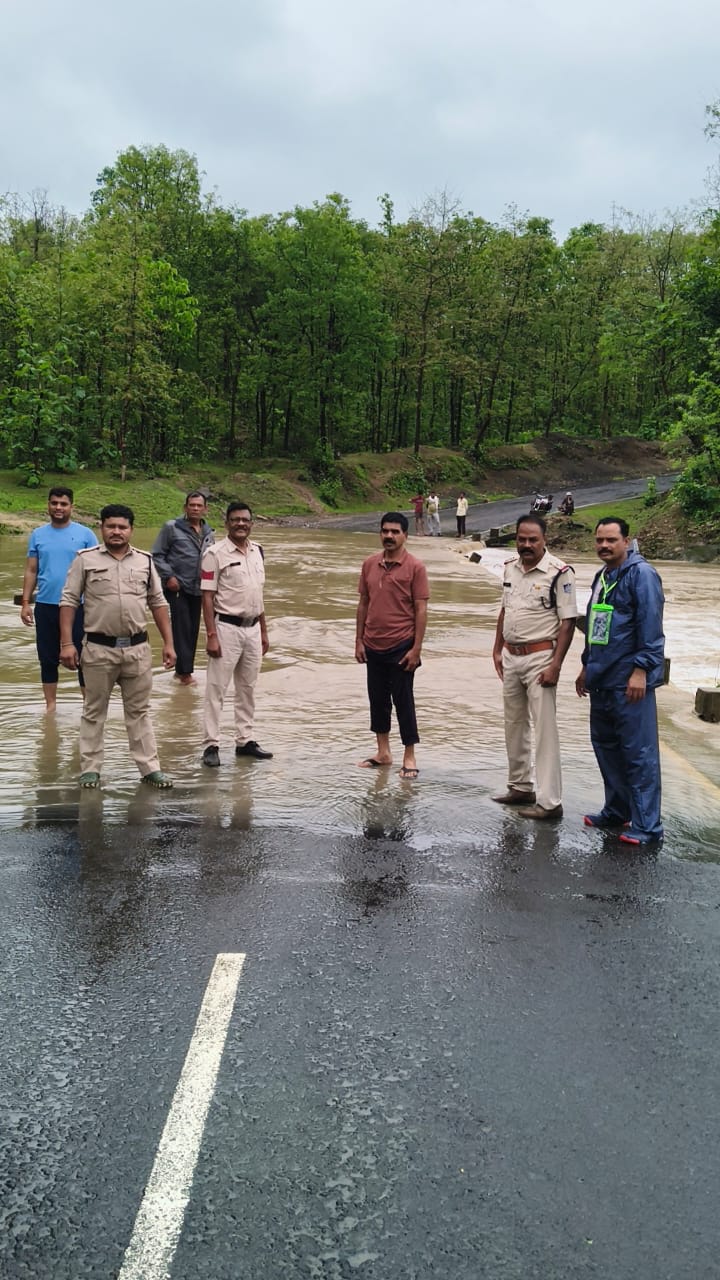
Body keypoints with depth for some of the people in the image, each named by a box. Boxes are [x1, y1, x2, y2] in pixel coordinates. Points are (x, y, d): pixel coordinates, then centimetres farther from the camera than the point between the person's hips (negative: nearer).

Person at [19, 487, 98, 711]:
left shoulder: (85, 534, -1)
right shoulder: (38, 535, 7)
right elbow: (31, 571, 8)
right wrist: (25, 602, 1)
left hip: (78, 606, -2)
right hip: (45, 606, 3)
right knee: (48, 658, 10)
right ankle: (50, 705, 22)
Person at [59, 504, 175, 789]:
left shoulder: (145, 560, 7)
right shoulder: (85, 559, -2)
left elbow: (158, 603, 11)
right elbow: (69, 602, -2)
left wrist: (168, 643, 7)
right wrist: (66, 643, -9)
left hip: (137, 648, 2)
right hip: (99, 648, -2)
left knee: (139, 711, 10)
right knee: (94, 711, 8)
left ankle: (150, 767, 15)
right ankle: (90, 769, 16)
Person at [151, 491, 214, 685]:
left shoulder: (209, 533, 11)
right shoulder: (172, 528, -5)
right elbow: (157, 554, -4)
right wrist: (168, 576, -12)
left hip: (197, 589, 5)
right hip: (176, 587, -5)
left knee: (193, 630, 7)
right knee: (182, 628, -8)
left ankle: (181, 670, 18)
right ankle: (185, 671, -4)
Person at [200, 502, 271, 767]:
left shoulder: (257, 551, 10)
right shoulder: (215, 554, -9)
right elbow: (207, 597, -11)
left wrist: (264, 631, 16)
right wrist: (211, 635, -17)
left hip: (252, 628, 6)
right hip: (227, 628, -6)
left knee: (247, 688, 13)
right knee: (216, 688, -3)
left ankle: (245, 740, 22)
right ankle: (211, 745, 3)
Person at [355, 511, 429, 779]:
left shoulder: (415, 567, -8)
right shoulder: (369, 564, 6)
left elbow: (421, 609, -9)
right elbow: (363, 603, 11)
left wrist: (416, 648, -13)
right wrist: (359, 641, 7)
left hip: (401, 647, -5)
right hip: (373, 646, 5)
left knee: (403, 701, 1)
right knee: (378, 699, 12)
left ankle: (409, 757, 11)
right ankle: (383, 752, 25)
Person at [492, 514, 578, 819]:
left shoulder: (559, 572, -13)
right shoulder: (510, 568, 8)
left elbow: (568, 621, -14)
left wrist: (555, 665, -19)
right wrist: (497, 650, 15)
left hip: (539, 657, -7)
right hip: (511, 656, 7)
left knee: (544, 729, -5)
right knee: (514, 725, 16)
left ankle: (549, 802, -1)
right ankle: (520, 787, 29)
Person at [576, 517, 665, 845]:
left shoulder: (641, 574, -11)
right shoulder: (603, 575, 16)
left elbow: (650, 627, -16)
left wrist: (641, 669, -20)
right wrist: (587, 666, 24)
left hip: (629, 681, -9)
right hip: (601, 680, 9)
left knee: (639, 752, -4)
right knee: (605, 745, 16)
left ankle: (647, 825, 1)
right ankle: (616, 811, 29)